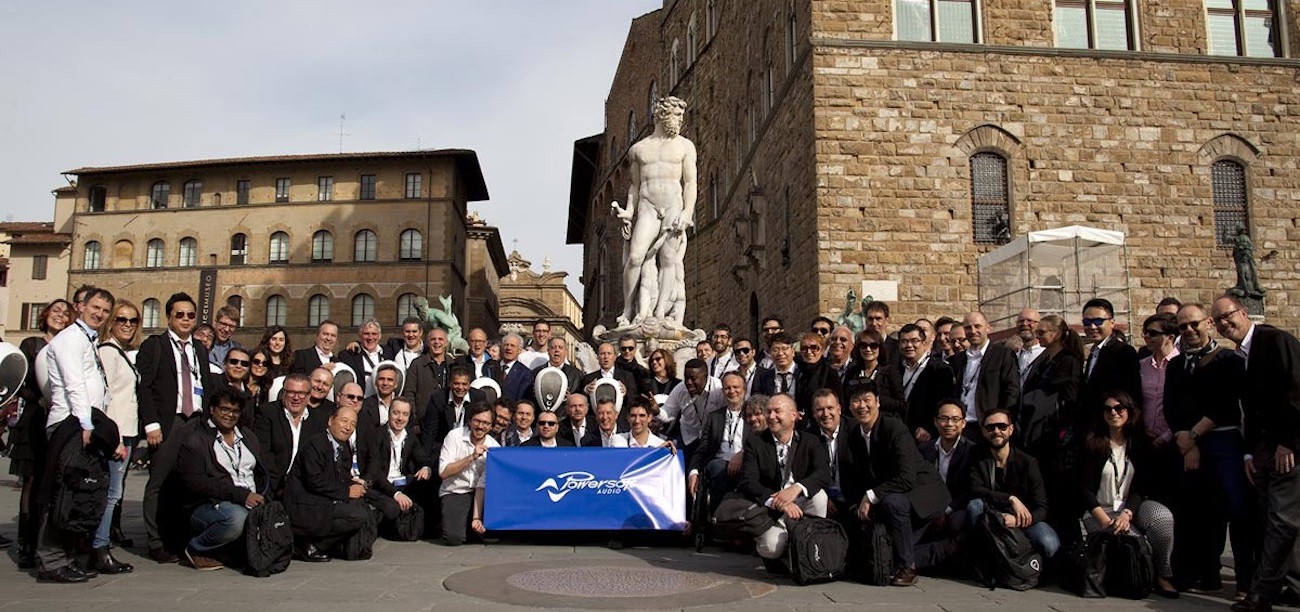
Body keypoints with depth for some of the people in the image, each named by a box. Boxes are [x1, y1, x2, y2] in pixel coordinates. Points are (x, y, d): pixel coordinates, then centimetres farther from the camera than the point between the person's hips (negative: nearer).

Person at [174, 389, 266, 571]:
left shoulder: (248, 438, 22)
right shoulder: (195, 441, 1)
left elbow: (262, 474, 19)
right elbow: (195, 483, -12)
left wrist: (260, 498, -3)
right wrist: (240, 495, -20)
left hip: (251, 503, 6)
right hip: (208, 506, -6)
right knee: (237, 517, -36)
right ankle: (196, 549, -8)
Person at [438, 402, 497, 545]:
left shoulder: (493, 447, -6)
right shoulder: (455, 436, -9)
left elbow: (483, 484, -10)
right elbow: (443, 472, -16)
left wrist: (477, 517, -20)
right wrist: (472, 457, -25)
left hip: (479, 493, 3)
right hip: (454, 493, -2)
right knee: (453, 538, -24)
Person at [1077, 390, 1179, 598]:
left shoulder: (1141, 443, 6)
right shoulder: (1093, 443, -1)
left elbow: (1141, 486, -1)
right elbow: (1085, 487, -4)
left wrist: (1127, 512, -18)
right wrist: (1102, 517, -18)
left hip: (1132, 505, 2)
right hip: (1099, 511, -2)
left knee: (1163, 517, -31)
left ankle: (1162, 576, -13)